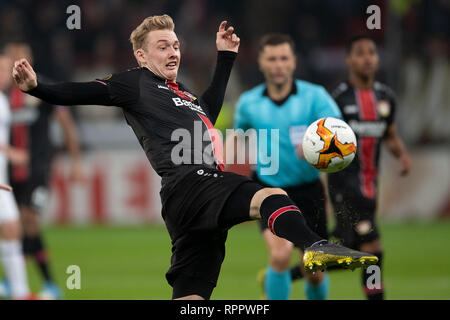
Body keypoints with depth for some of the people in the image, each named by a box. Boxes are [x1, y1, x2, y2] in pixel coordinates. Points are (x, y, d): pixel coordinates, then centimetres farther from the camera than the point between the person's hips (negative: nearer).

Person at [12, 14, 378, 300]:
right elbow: (82, 93, -3)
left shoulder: (179, 91, 31)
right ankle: (317, 247, -57)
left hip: (204, 195, 9)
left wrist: (226, 56, 51)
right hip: (187, 183, -9)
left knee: (190, 298, 1)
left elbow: (209, 109, 50)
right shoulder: (135, 83, 7)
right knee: (272, 197, -31)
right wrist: (36, 87, -20)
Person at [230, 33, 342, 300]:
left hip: (308, 190, 0)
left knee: (315, 273, 5)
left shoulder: (315, 96, -9)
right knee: (281, 254, -26)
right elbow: (238, 135, 20)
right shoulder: (248, 103, -2)